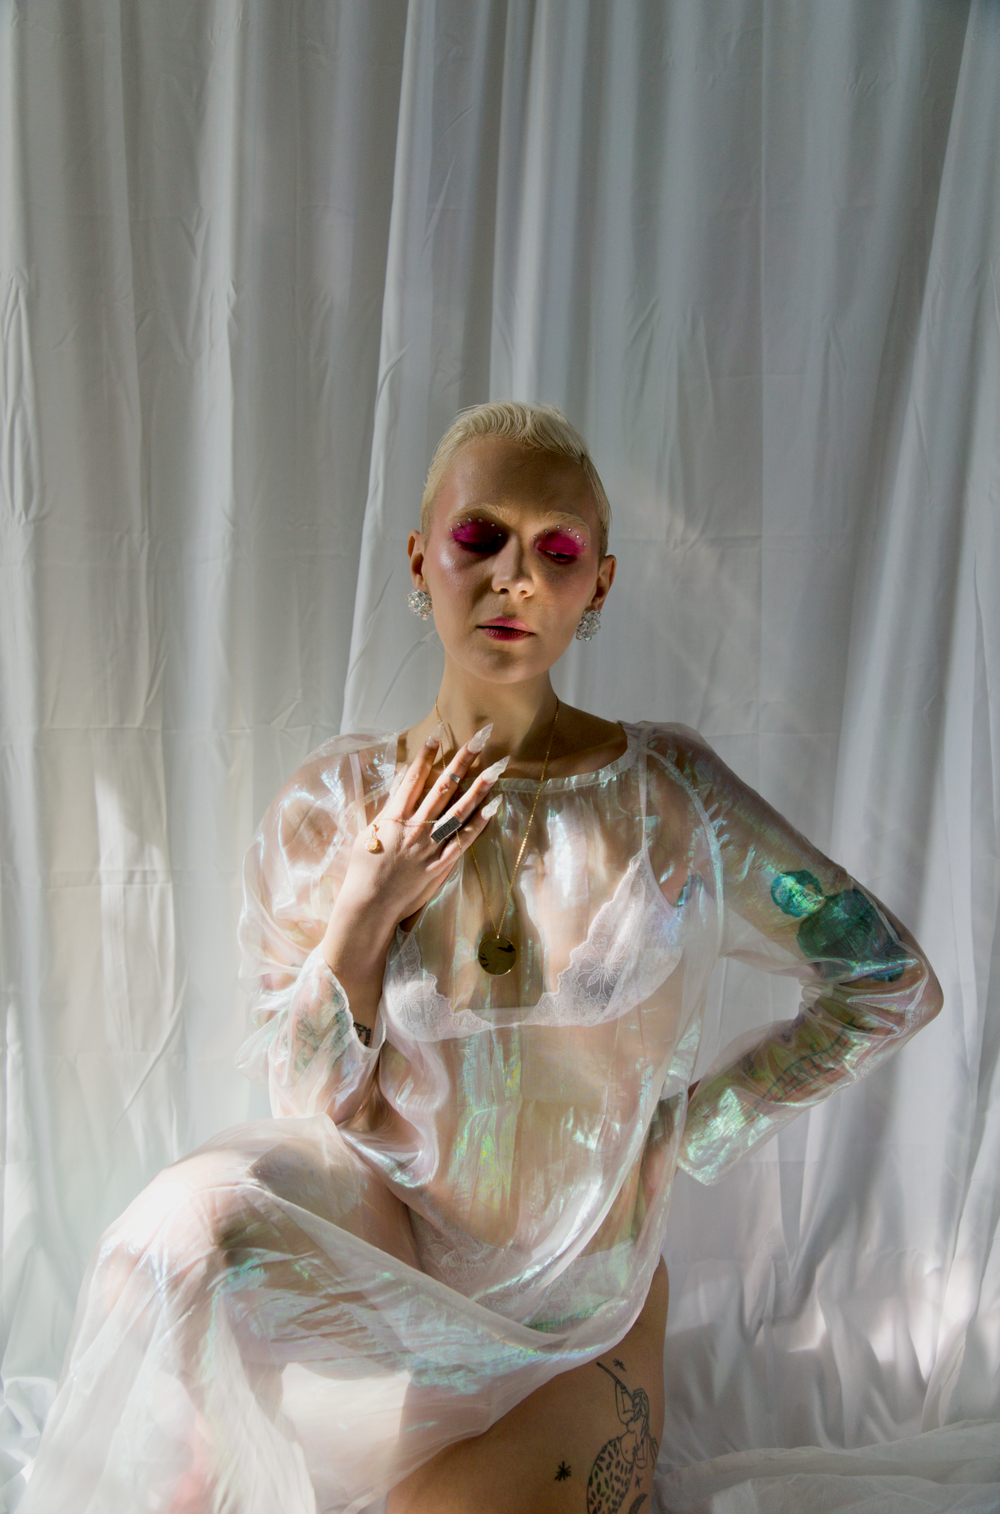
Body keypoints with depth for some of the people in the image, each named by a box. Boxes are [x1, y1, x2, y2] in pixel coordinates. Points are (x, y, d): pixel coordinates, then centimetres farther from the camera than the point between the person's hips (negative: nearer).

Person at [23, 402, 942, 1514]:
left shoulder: (667, 795, -12)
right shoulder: (325, 808, -8)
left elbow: (894, 983, -3)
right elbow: (311, 1102, -5)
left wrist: (688, 1132, -5)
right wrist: (363, 916, -21)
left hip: (577, 1316, 1)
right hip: (381, 1224, 0)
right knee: (188, 1219, -31)